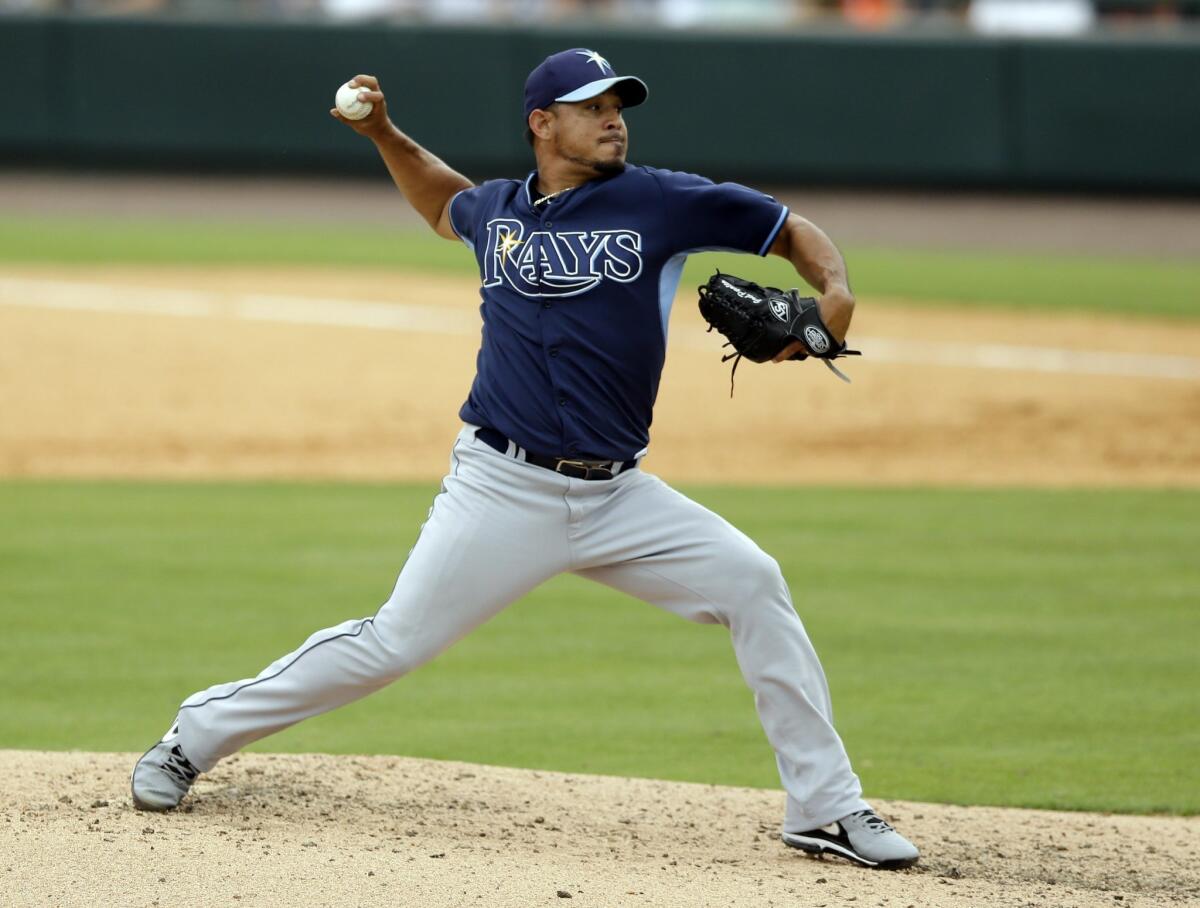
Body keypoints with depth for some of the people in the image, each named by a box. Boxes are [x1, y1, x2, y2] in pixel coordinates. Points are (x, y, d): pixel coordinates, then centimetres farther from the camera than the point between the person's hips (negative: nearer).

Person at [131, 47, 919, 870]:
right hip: (504, 492, -1)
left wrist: (834, 295, -14)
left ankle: (828, 809, -3)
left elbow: (797, 232, 5)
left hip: (616, 496, 1)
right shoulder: (496, 212, 8)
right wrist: (382, 133, 22)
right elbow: (445, 203, 34)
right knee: (394, 643, -4)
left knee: (751, 584, -12)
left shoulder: (661, 202, 0)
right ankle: (198, 735, 14)